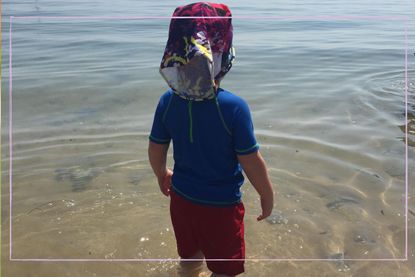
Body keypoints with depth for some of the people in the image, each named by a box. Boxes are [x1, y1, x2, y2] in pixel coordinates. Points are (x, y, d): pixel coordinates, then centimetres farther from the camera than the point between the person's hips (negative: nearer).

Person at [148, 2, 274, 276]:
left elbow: (156, 149, -1)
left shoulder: (168, 102, -13)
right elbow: (251, 161, -20)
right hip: (222, 205, -4)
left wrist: (162, 175, 20)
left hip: (182, 198, 5)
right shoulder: (234, 107, -26)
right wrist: (267, 195, -2)